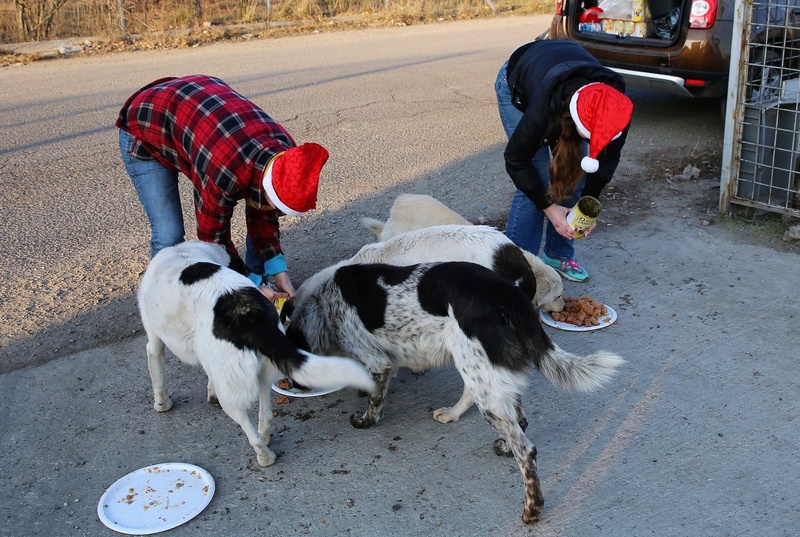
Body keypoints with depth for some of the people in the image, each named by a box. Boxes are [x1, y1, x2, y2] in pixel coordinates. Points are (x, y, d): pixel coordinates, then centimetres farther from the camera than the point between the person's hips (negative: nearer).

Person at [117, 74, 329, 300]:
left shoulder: (286, 154, -23)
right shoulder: (224, 173, -42)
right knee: (169, 235, -15)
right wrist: (252, 284, -20)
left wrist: (279, 272, -14)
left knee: (262, 215, -1)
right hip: (144, 131, -6)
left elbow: (263, 217, -8)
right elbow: (213, 238, -25)